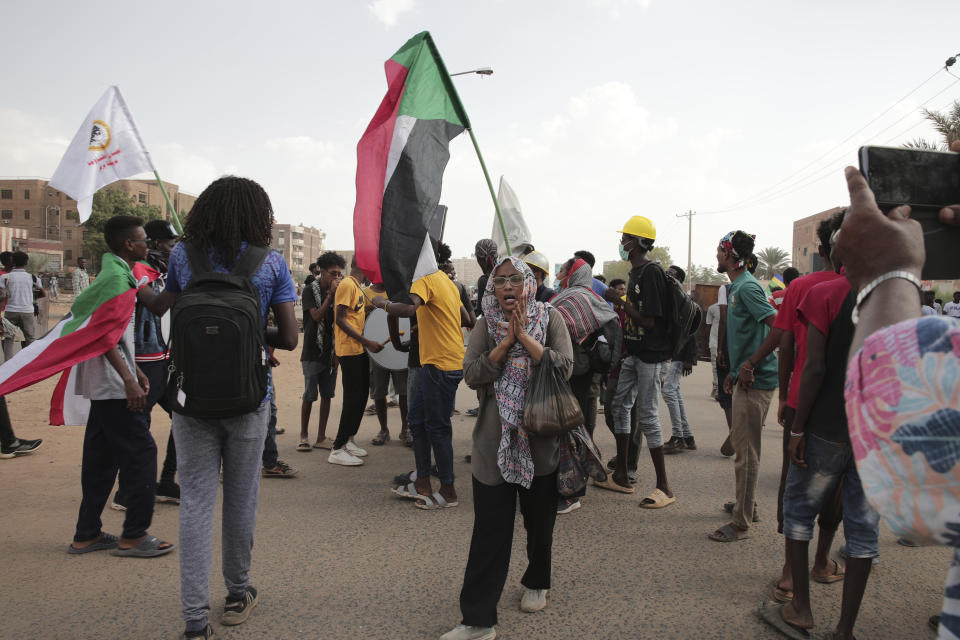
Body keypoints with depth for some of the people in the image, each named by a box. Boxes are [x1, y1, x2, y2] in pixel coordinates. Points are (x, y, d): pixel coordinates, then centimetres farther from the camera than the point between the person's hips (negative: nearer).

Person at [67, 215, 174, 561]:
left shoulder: (114, 272, 17)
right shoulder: (117, 276, -14)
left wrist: (135, 371, 25)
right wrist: (129, 379, -26)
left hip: (103, 385, 10)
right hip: (114, 385, -10)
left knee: (101, 457, 13)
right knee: (141, 452, -5)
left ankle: (87, 535, 21)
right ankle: (134, 535, 2)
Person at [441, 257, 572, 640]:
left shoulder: (550, 319, 0)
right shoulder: (485, 327, 3)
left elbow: (563, 367, -14)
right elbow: (471, 375, -10)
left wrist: (524, 337, -17)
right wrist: (508, 340, -16)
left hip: (541, 440, 0)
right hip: (494, 442, 0)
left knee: (540, 523, 17)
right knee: (490, 532, 0)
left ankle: (537, 583, 43)